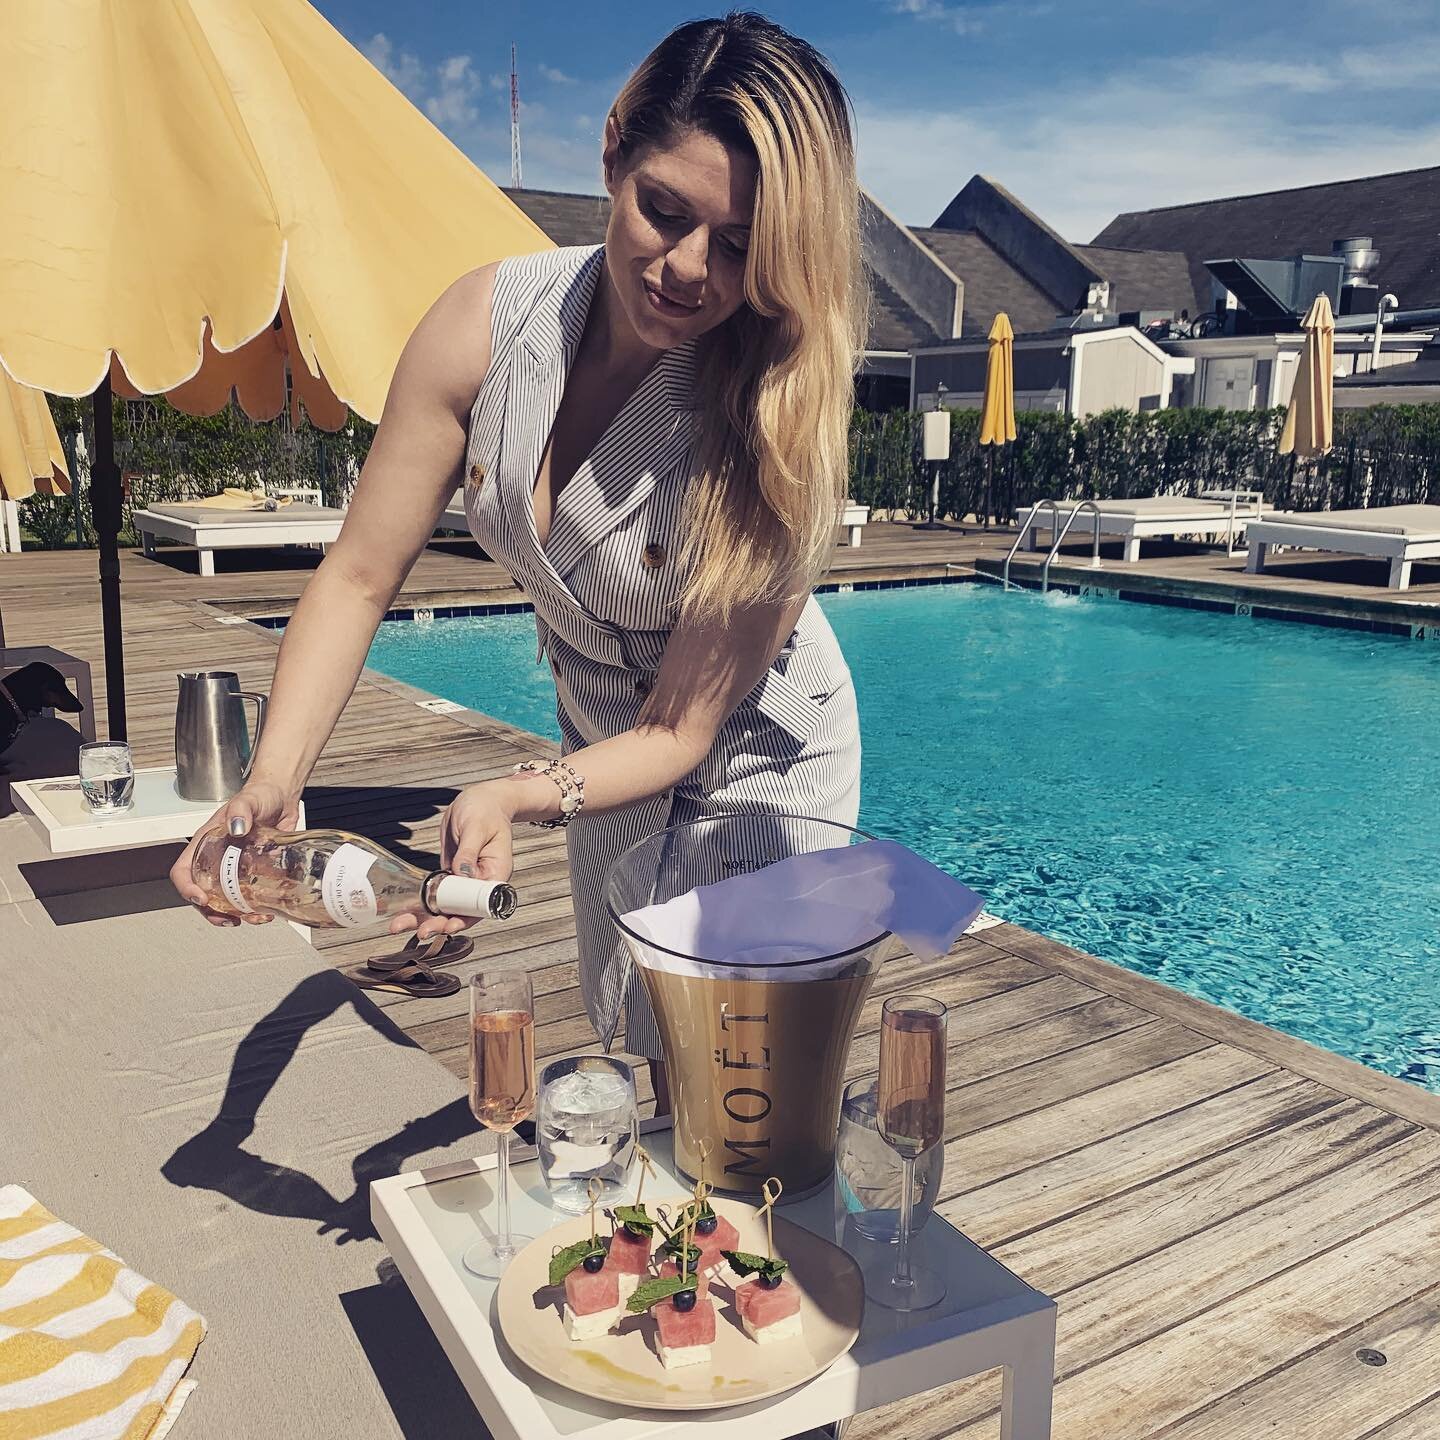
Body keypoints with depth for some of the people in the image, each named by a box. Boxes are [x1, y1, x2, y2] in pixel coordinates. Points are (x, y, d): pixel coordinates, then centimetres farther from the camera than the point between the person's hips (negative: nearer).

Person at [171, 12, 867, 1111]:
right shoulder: (492, 324, -22)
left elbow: (682, 731, -28)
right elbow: (360, 578, -17)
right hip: (597, 740, 5)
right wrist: (273, 784, -29)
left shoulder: (775, 420, -32)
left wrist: (519, 797, -44)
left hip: (753, 767, -4)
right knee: (629, 1033, 25)